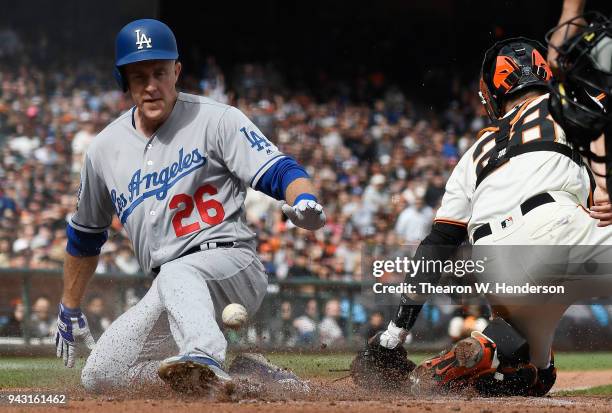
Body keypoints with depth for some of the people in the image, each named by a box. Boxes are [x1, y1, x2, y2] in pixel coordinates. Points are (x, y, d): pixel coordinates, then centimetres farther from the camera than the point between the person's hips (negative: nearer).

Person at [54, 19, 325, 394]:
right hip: (168, 288, 6)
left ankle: (206, 363, -67)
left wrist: (304, 201, -34)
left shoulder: (216, 120, -1)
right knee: (98, 377, -4)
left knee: (176, 275, -40)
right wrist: (70, 310, 32)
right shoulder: (105, 150, 13)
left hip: (232, 262, -6)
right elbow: (85, 233, 27)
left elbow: (279, 170, -10)